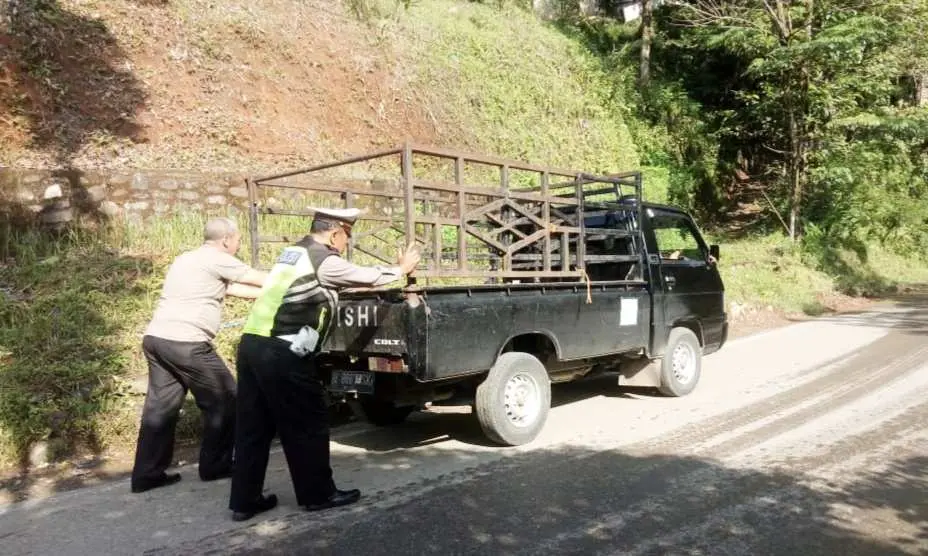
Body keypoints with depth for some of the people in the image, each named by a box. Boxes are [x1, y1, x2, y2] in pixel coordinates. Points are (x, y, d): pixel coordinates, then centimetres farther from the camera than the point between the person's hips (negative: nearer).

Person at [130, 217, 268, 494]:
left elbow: (237, 289, 25)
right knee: (224, 401, 5)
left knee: (161, 406, 14)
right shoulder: (217, 259, -5)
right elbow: (264, 280, 0)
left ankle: (147, 474, 18)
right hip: (186, 343, -9)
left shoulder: (186, 259, 24)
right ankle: (214, 466, 15)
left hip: (155, 338, 9)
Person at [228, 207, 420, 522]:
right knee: (307, 425, 6)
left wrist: (391, 271, 37)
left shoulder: (294, 252, 20)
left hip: (252, 344, 9)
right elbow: (367, 277, 6)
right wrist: (401, 269, 24)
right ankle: (317, 494, 19)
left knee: (253, 427, 14)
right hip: (282, 354, -9)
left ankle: (244, 501, 22)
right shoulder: (324, 260, -7)